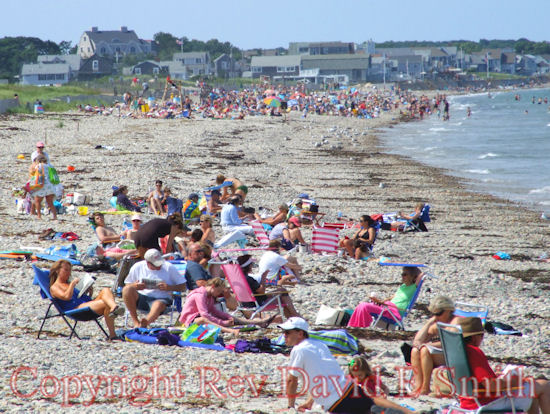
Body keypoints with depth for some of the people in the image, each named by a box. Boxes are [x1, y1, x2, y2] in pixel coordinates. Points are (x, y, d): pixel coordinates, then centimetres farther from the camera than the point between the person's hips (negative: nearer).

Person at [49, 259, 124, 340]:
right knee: (106, 304, -28)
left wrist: (89, 293, 12)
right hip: (77, 308, -8)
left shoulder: (69, 284, 34)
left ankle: (114, 307, -52)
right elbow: (66, 297, -13)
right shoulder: (54, 287, 8)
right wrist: (73, 283, -5)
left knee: (106, 290, -21)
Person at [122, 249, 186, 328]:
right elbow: (127, 285, 14)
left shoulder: (169, 267, 5)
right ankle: (136, 322, -27)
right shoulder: (137, 267, 8)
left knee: (158, 304, -39)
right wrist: (134, 286, -11)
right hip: (141, 298, 2)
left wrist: (169, 288, -13)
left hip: (161, 298, -2)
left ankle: (145, 322, -68)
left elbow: (183, 287, 6)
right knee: (127, 289, -28)